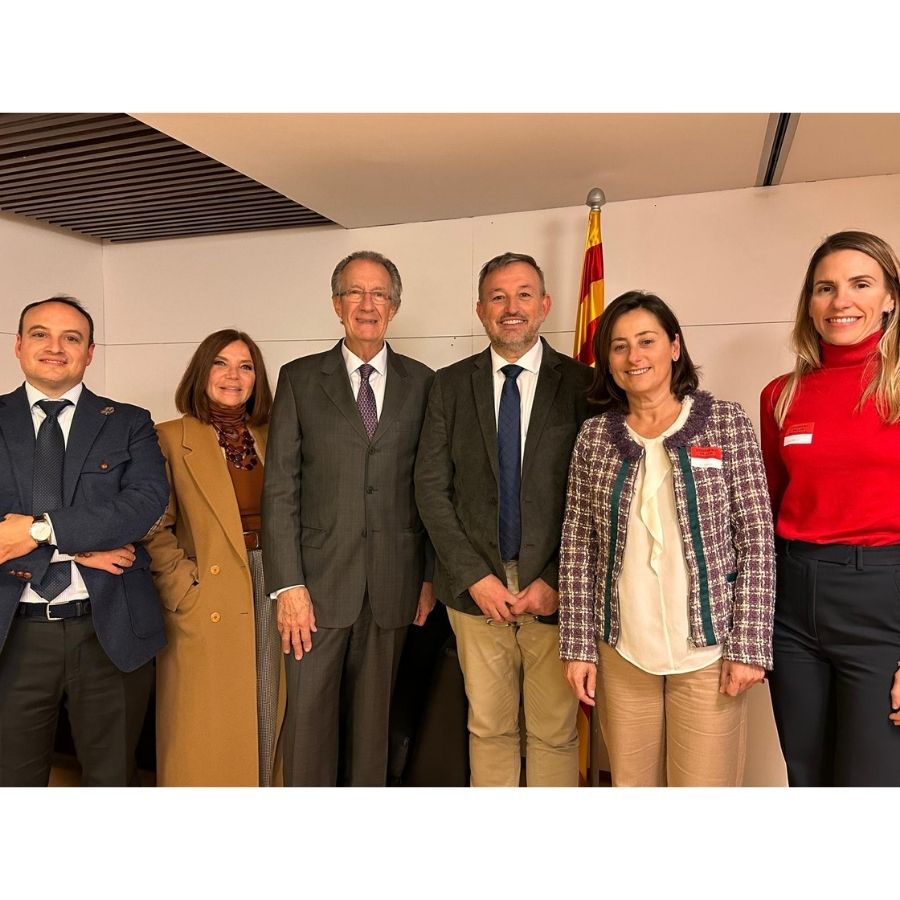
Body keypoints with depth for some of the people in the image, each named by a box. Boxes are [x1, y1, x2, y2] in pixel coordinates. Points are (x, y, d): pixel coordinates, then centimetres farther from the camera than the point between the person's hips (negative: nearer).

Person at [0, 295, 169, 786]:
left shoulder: (128, 423, 4)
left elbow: (148, 500, -13)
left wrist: (41, 530, -18)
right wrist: (76, 549, -15)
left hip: (112, 632, 0)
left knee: (113, 778, 16)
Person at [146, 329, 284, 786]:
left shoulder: (270, 438, 10)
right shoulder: (170, 439, -3)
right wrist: (184, 588, -12)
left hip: (270, 589, 4)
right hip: (207, 608, -4)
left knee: (265, 720, 13)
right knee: (205, 728, 7)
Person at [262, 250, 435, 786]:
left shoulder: (421, 382, 7)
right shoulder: (300, 378, 4)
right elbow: (280, 487, -1)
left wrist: (431, 576, 4)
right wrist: (288, 584, -8)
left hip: (393, 582, 1)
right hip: (320, 581, -1)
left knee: (373, 718, 13)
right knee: (309, 719, 5)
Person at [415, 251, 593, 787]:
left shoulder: (581, 384, -1)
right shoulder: (451, 384, 5)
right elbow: (431, 487, 1)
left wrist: (557, 581, -9)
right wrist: (475, 577, -6)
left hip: (555, 591, -1)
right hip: (476, 588, 2)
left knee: (554, 734, 9)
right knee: (489, 730, 14)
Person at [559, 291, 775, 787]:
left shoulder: (726, 422, -3)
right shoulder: (594, 435, 2)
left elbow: (756, 540, -4)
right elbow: (578, 546, 2)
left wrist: (748, 646, -8)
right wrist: (578, 645, 0)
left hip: (706, 648, -2)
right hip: (620, 651, 2)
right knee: (629, 782, 14)